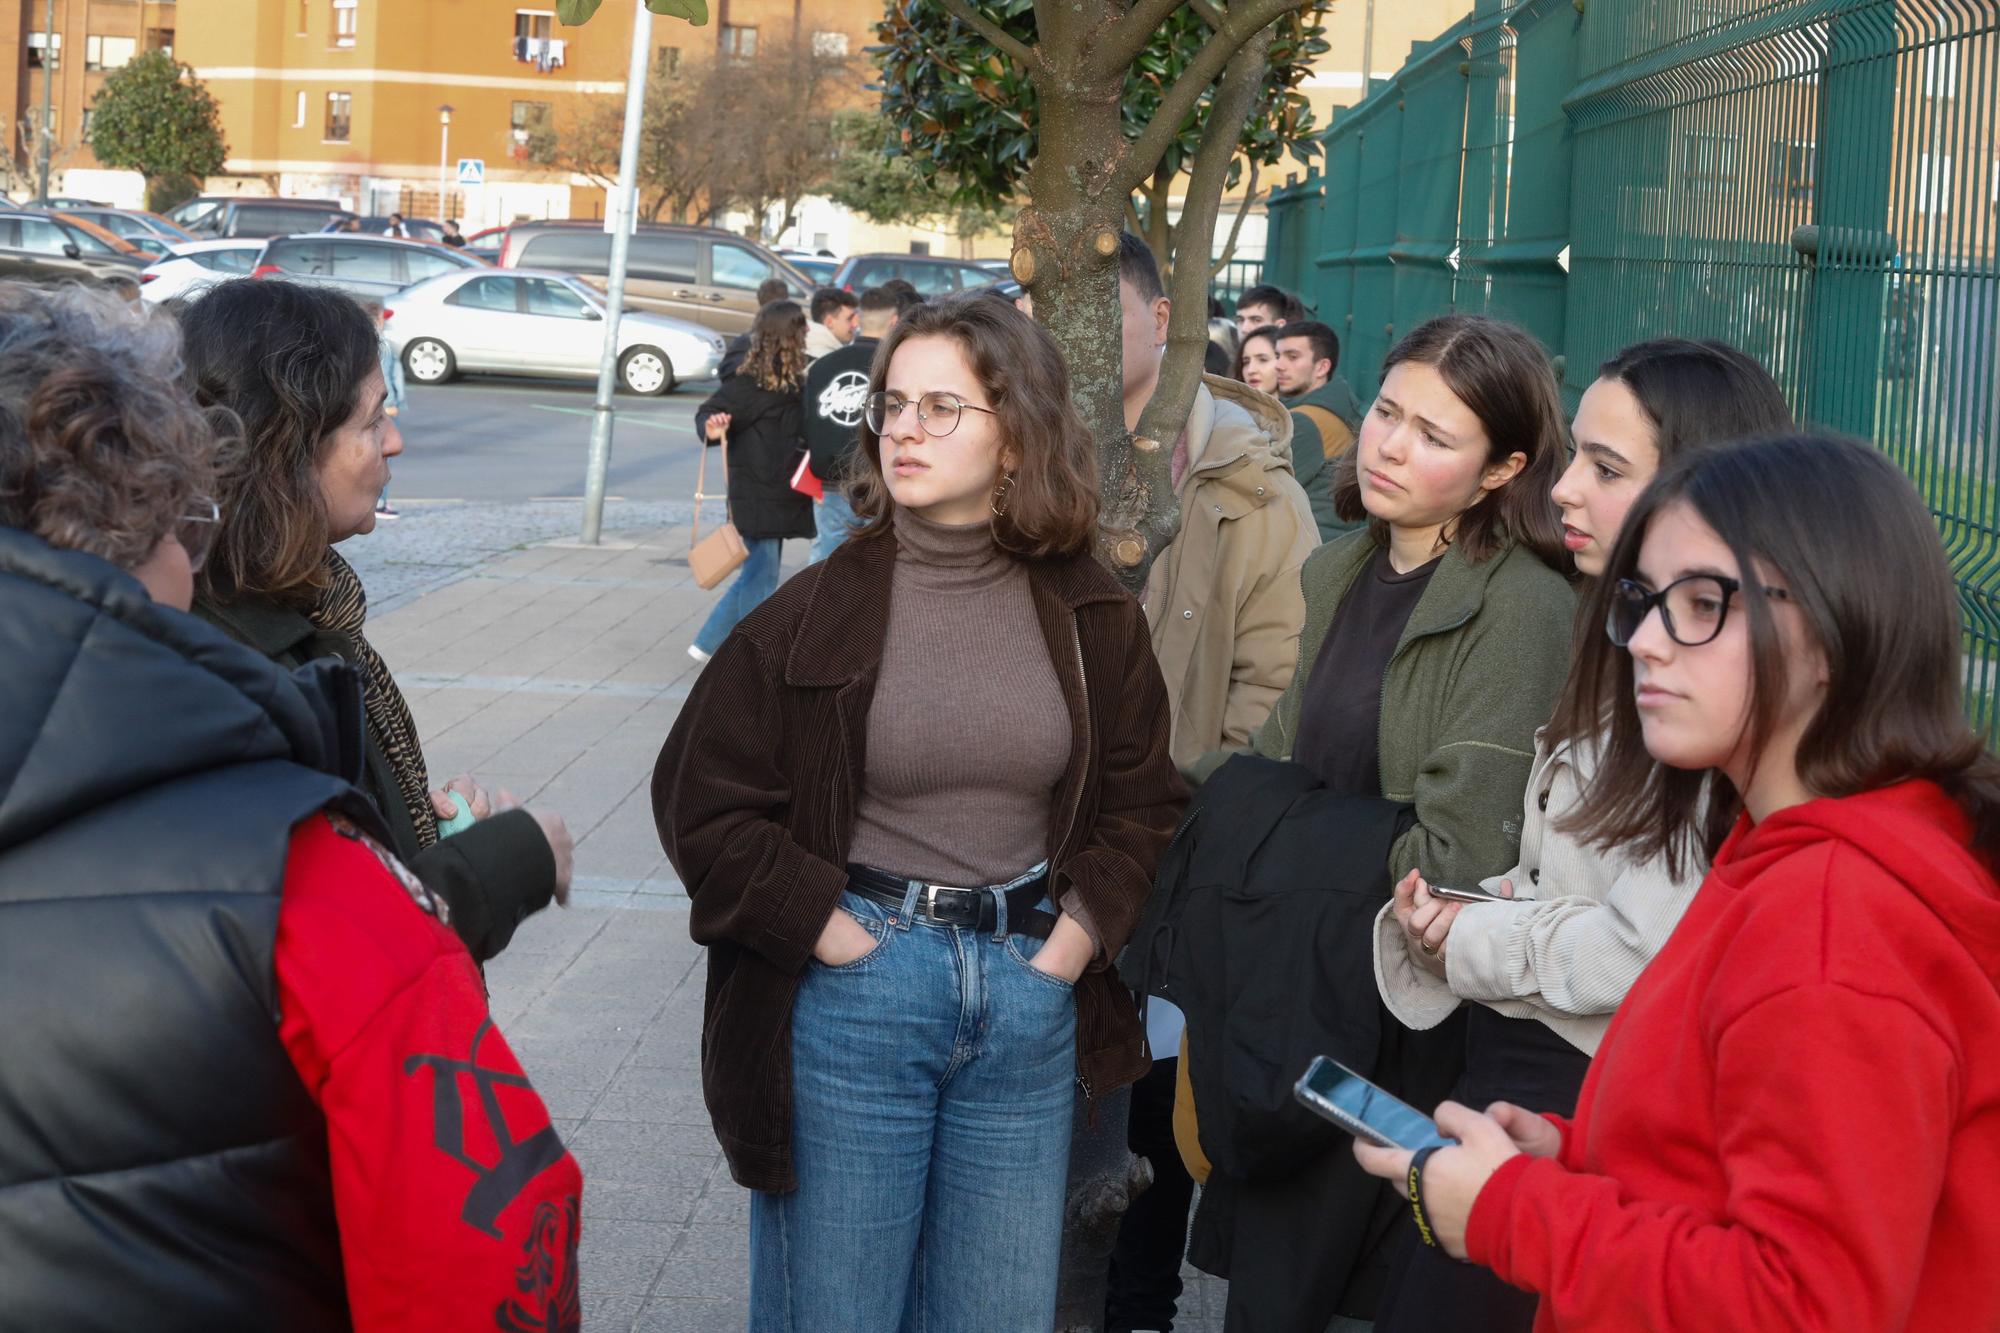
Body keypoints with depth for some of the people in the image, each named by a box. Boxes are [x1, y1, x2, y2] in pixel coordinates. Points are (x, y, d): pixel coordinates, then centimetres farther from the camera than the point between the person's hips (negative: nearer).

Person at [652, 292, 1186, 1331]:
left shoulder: (1091, 617, 2)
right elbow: (700, 794, -5)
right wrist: (825, 926, -10)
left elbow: (1139, 797, 11)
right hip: (851, 997, -2)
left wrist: (1080, 930, -2)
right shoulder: (816, 610, -6)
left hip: (1029, 998, 3)